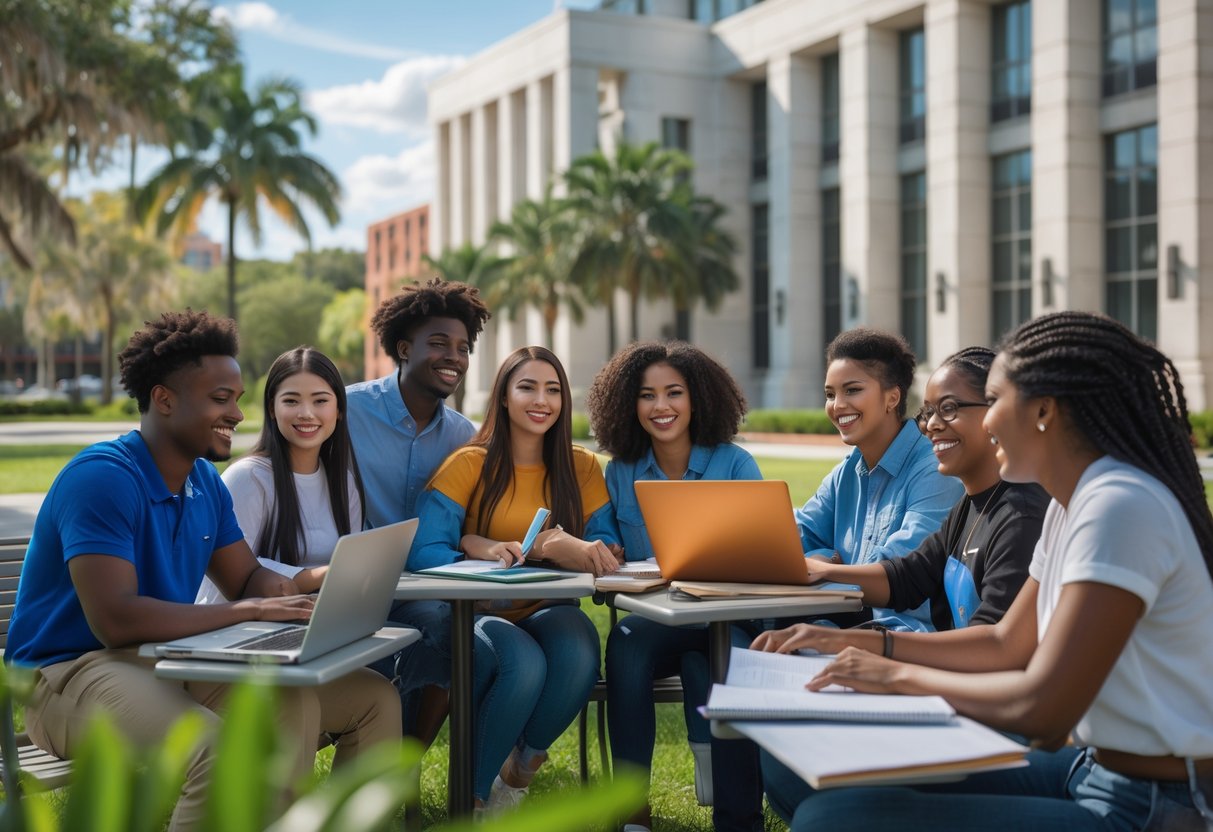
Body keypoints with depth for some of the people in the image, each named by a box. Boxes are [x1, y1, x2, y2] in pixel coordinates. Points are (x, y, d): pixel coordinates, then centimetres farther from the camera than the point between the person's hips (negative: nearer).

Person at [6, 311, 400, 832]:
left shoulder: (205, 482, 9)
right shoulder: (103, 477, -18)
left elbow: (247, 578, 14)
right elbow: (115, 620, -27)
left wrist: (285, 590, -11)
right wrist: (245, 612, -23)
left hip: (172, 660, 8)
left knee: (374, 699, -1)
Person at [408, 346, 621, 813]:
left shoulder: (582, 467, 7)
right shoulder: (471, 463, -3)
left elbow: (605, 547, -3)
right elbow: (422, 550, -14)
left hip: (548, 613, 3)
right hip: (479, 617, -2)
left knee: (580, 650, -32)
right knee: (524, 663, -35)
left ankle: (521, 762, -3)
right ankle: (477, 790, -8)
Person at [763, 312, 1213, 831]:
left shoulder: (1121, 506, -22)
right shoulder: (1070, 504, 9)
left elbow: (1041, 708, -25)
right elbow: (1006, 644, 18)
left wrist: (900, 675, -12)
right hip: (1093, 771, 10)